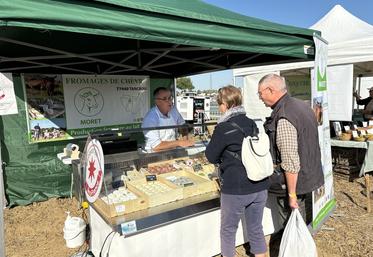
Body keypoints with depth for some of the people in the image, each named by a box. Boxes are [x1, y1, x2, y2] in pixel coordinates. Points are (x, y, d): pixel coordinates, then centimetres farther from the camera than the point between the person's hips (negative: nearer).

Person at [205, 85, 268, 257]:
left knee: (228, 230, 16)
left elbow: (211, 157, -5)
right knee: (256, 230, 19)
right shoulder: (252, 124, 4)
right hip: (259, 187, 6)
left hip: (235, 188, -5)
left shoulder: (223, 128, -14)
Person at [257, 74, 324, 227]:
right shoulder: (302, 105, 3)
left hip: (294, 182, -9)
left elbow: (291, 163, -27)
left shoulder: (283, 119, -28)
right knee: (304, 225, 25)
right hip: (310, 178, 9)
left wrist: (292, 195, -19)